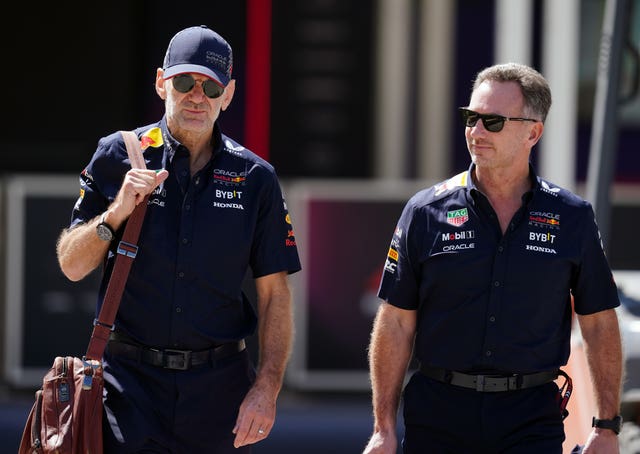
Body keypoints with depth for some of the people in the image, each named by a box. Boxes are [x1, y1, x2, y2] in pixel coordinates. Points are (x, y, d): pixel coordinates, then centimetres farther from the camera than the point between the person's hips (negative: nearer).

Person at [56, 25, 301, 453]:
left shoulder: (255, 178, 5)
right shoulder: (118, 157, 4)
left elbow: (275, 293, 4)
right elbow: (72, 266, 6)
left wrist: (267, 388, -6)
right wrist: (116, 213, -12)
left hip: (221, 386, 1)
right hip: (131, 381, -1)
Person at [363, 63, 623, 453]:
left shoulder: (572, 218, 3)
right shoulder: (426, 211, 2)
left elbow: (599, 325, 7)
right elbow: (396, 324, 2)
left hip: (531, 420, 0)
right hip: (437, 413, 1)